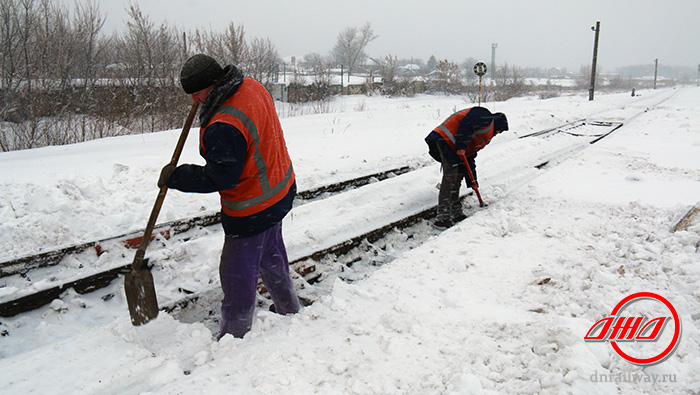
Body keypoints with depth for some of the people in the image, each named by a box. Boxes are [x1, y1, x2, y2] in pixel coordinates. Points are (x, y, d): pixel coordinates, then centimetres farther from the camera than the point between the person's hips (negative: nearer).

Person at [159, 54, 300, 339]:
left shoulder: (225, 127, -32)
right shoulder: (252, 87, -2)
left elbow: (221, 176, -27)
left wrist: (175, 177, -17)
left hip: (252, 210, -10)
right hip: (279, 191, 10)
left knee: (238, 273, 4)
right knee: (271, 257, 27)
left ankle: (234, 338, 19)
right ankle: (289, 311, 45)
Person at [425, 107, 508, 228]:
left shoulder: (485, 135, 30)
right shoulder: (486, 117, 2)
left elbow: (470, 156, 28)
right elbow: (467, 123, -17)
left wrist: (472, 180, 25)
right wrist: (461, 146, -22)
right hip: (444, 139, -11)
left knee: (457, 177, 13)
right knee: (450, 176, -15)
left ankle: (456, 213, 19)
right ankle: (442, 217, -17)